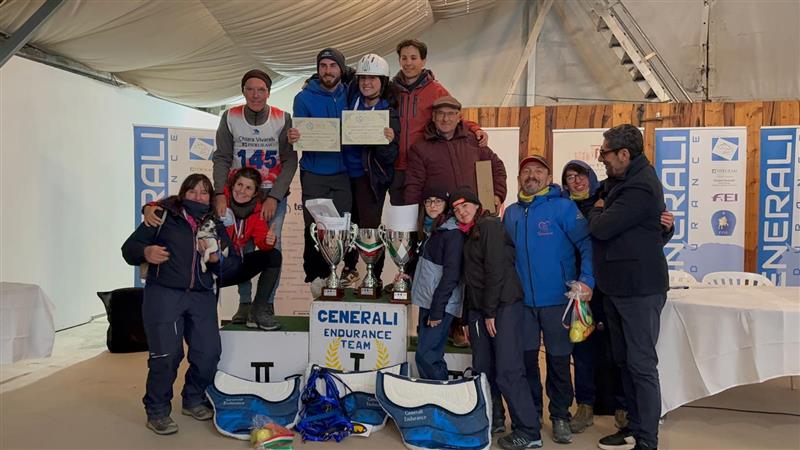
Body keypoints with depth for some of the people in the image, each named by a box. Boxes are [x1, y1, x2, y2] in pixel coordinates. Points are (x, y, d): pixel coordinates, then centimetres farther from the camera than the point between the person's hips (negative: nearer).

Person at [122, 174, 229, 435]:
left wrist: (215, 258, -10)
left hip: (202, 296, 4)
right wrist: (146, 252, -21)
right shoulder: (164, 216, 1)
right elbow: (129, 248, 0)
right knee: (167, 355, -8)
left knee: (209, 352, 2)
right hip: (164, 294, -4)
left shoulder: (216, 226, 12)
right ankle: (157, 412, 13)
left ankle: (193, 401, 27)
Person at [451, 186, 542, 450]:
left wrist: (490, 312, -14)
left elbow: (496, 270, -13)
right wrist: (468, 318, 19)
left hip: (503, 305, -8)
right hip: (478, 309, 8)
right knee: (483, 370, 7)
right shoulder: (468, 235, 21)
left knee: (508, 372, -11)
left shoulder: (489, 225, -5)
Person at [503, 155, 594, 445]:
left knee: (558, 361, 7)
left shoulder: (563, 207, -6)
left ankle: (560, 416, 24)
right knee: (525, 359, 11)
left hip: (557, 299, -4)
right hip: (522, 300, 4)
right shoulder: (511, 213, 9)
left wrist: (587, 280, -24)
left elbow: (587, 244, -13)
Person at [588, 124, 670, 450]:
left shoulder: (640, 188, -21)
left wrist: (598, 210, -2)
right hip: (617, 286, 10)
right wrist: (601, 210, 5)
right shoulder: (621, 180, 11)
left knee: (641, 365, -2)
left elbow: (601, 228, -22)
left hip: (639, 289, -10)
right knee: (623, 360, 17)